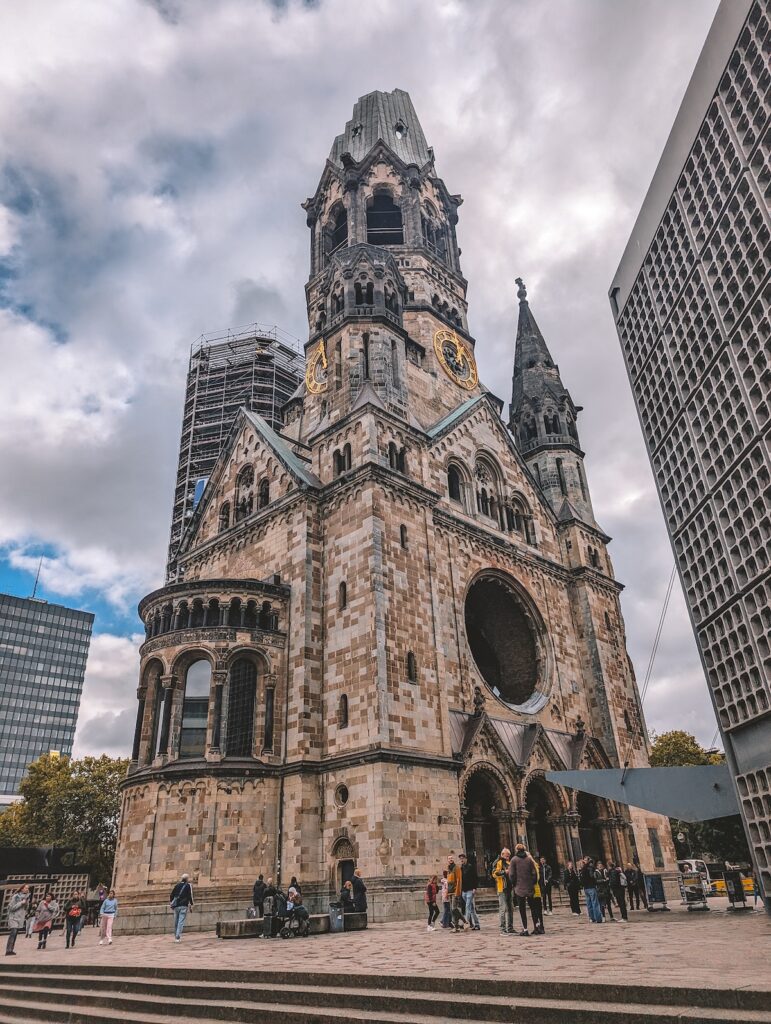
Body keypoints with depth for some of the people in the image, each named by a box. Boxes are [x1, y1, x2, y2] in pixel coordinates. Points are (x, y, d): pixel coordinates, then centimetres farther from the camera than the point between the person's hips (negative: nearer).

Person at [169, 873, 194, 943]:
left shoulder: (177, 885, 12)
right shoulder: (189, 885, -1)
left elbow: (172, 894, 12)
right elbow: (190, 896, -6)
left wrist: (171, 902, 23)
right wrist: (191, 904, 4)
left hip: (176, 905, 5)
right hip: (184, 906, -5)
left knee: (176, 921, 16)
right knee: (181, 922, -5)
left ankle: (176, 936, 25)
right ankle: (178, 937, -13)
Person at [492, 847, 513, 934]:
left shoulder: (508, 863, 21)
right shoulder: (498, 862, -6)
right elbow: (494, 873, -18)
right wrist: (505, 872, -24)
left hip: (509, 888, 9)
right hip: (502, 889, -9)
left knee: (510, 909, 12)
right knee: (503, 908, -10)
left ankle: (510, 928, 20)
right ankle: (503, 929, -6)